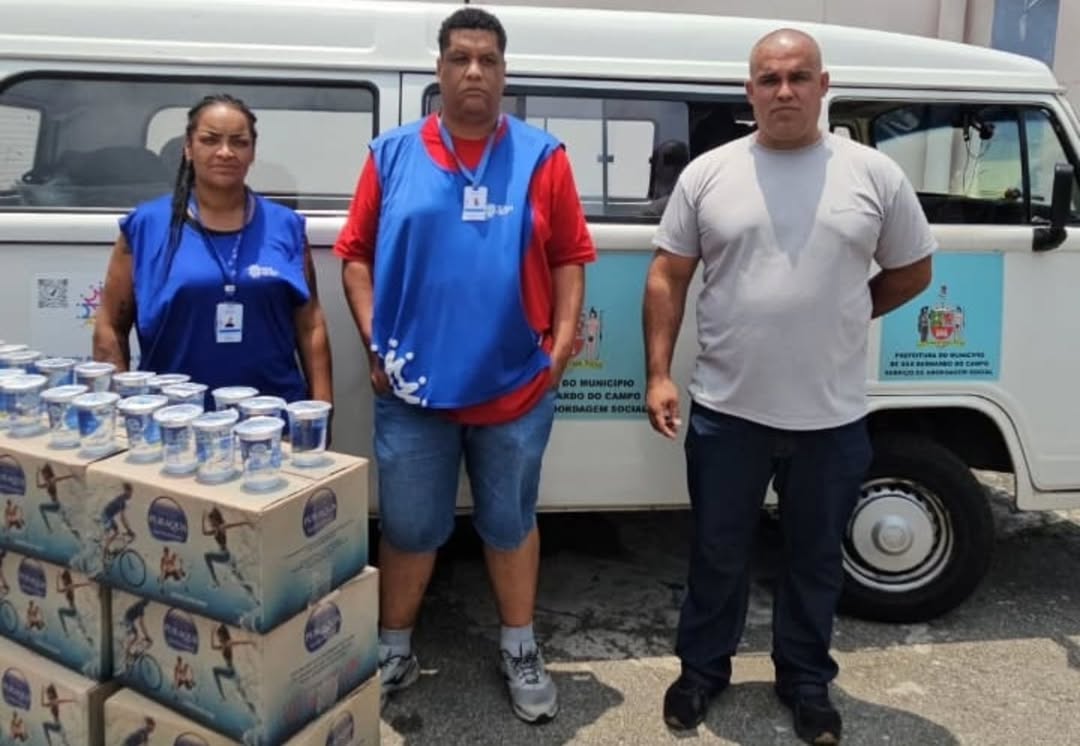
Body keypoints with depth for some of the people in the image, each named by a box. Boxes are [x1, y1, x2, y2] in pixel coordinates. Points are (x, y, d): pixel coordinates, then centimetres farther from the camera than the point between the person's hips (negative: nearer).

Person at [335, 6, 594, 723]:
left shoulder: (542, 157, 2)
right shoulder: (393, 154, 4)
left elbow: (569, 258, 2)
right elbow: (356, 254, 5)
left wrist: (563, 339, -8)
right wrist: (373, 339, -5)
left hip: (515, 386, 0)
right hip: (413, 388, 1)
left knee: (510, 523, 15)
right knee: (408, 527, 12)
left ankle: (520, 652, 33)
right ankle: (395, 651, 33)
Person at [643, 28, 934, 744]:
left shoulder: (875, 174, 0)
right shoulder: (708, 174, 0)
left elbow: (912, 273, 10)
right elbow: (668, 278, 1)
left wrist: (839, 320, 10)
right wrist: (659, 374, -5)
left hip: (833, 417, 1)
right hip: (727, 411, 0)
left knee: (816, 558, 17)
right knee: (717, 554, 15)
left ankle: (807, 680, 38)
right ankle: (703, 669, 36)